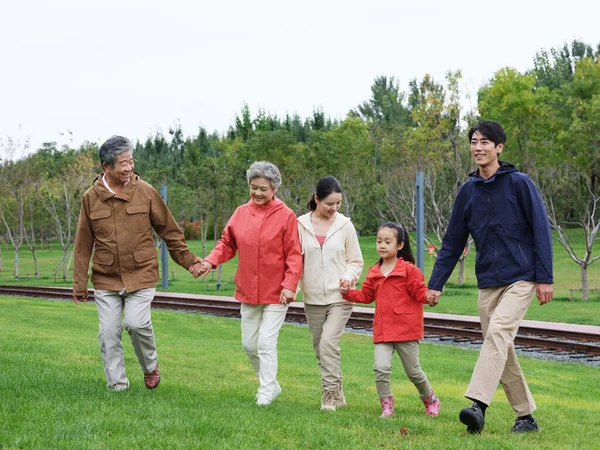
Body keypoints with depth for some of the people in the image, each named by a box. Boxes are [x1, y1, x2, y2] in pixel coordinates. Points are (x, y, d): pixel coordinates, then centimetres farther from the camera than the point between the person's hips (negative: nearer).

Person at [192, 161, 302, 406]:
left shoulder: (286, 216, -9)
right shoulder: (241, 213, 4)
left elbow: (294, 255, -10)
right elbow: (227, 243, 10)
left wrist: (289, 285, -19)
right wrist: (211, 261, -8)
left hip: (276, 293, -5)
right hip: (248, 291, 6)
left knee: (266, 343, -10)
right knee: (249, 344, 12)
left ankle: (265, 394, 0)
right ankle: (271, 384, 31)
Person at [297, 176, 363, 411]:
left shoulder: (345, 225, 1)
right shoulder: (301, 225, 1)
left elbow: (356, 261, 8)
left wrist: (349, 275, -12)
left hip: (340, 297, -2)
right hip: (313, 298, 2)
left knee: (328, 342, -17)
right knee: (320, 348, 9)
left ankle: (330, 394, -11)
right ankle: (337, 395, 23)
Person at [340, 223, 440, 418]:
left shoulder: (409, 270, -6)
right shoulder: (374, 272, 9)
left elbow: (420, 293, -8)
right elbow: (366, 295, 18)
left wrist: (430, 297, -29)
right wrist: (348, 292, 4)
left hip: (406, 329, -4)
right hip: (382, 331, 4)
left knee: (413, 372, 8)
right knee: (380, 368, -12)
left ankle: (430, 400, 32)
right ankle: (387, 407, 2)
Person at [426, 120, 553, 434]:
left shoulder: (519, 183, -4)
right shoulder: (468, 191, 9)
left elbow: (541, 231, -4)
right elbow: (452, 243, 13)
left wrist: (545, 278, -10)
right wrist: (435, 285, 8)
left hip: (521, 279, -5)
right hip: (487, 283, 5)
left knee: (498, 332, -24)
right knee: (502, 350, 5)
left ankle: (478, 404, -34)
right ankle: (526, 416, 14)